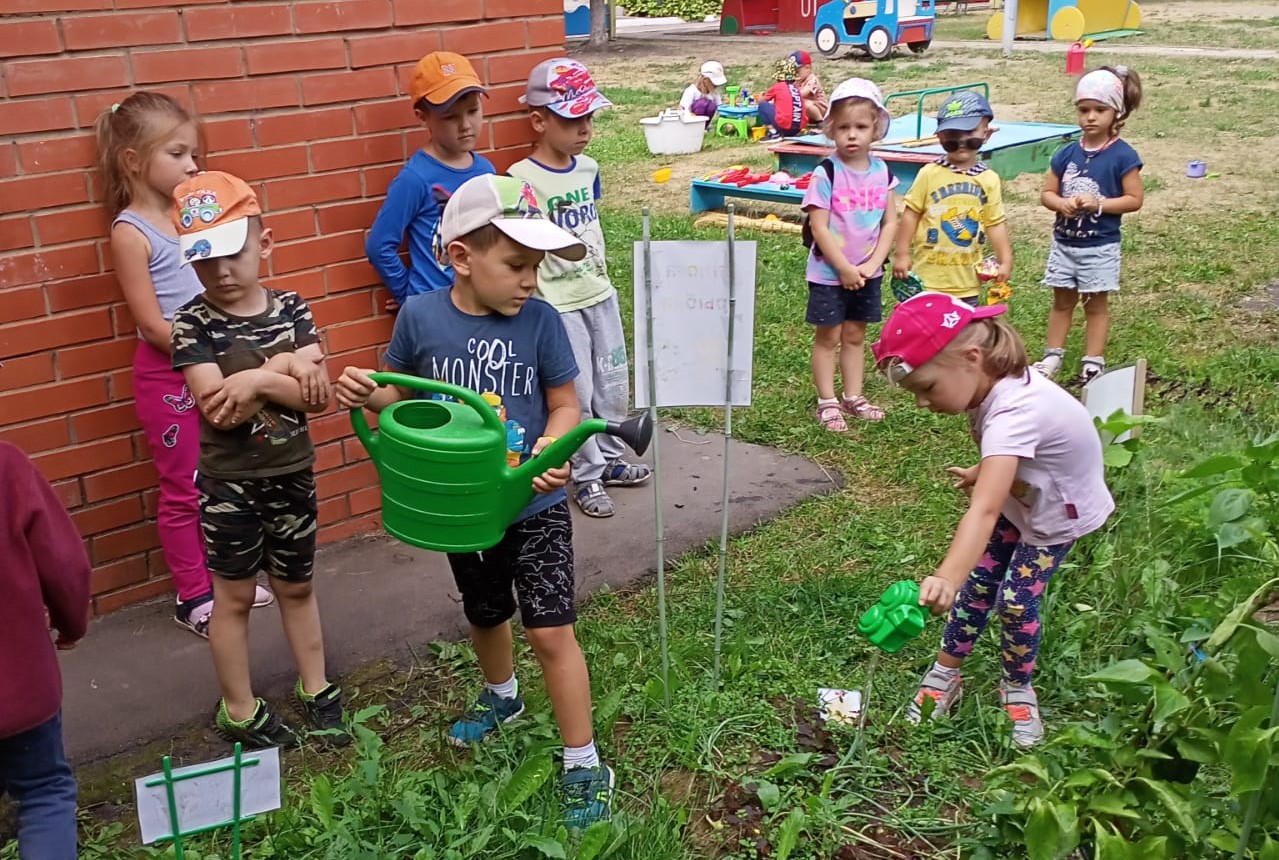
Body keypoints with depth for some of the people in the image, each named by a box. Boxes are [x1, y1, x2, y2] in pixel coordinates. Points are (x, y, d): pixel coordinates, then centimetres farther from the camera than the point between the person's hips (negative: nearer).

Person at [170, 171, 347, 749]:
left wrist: (255, 380, -23)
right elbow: (219, 408, -24)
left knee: (296, 586, 18)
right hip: (228, 483, -3)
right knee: (234, 595, 10)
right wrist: (281, 367, -23)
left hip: (292, 475, 3)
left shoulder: (292, 310, -4)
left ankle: (314, 688, 34)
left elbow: (318, 396, -12)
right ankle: (238, 709, 25)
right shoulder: (192, 325, -13)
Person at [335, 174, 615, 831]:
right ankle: (501, 694, 56)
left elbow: (564, 404, -8)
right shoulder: (420, 317, -12)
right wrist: (366, 395, -19)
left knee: (550, 630, -5)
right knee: (485, 614, 25)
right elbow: (403, 396, 2)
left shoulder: (540, 320, -15)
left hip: (535, 505, -3)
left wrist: (552, 445, -28)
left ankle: (582, 765, 10)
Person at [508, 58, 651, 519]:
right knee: (576, 392, 3)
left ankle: (610, 458, 34)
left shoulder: (587, 168, 4)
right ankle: (586, 476, 18)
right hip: (556, 304, -6)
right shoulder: (521, 178, -17)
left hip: (600, 294, 7)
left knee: (613, 381, 16)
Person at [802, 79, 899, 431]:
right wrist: (845, 269, -16)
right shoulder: (826, 174, -14)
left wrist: (871, 265, -9)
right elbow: (819, 228, -16)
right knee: (828, 337, 5)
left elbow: (890, 222, 1)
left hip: (867, 273, 4)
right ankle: (827, 402, 14)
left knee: (855, 335, 15)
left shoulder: (882, 172, -1)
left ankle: (853, 397, 26)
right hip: (829, 273, -4)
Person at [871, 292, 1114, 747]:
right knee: (978, 582, 5)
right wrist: (984, 471, 3)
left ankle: (1017, 690, 17)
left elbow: (984, 510, -59)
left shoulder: (1012, 413, -44)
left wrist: (946, 578, -70)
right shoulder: (990, 385, -19)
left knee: (1017, 598, -7)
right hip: (1021, 498, 7)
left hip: (1059, 514, -7)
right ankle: (944, 675, 18)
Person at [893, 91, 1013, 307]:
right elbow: (911, 214, -4)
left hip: (968, 279, 3)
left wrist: (1005, 261, 1)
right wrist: (901, 254, -5)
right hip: (930, 277, -3)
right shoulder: (929, 174, -8)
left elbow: (995, 223, 5)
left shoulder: (989, 180, 0)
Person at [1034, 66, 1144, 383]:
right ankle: (1053, 355, 24)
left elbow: (1134, 199, -12)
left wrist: (1098, 204, -23)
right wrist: (1061, 204, -16)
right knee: (1062, 301, 14)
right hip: (1064, 242, 4)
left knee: (1096, 304, 8)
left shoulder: (1123, 155, -11)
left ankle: (1093, 362, 16)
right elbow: (1046, 193, 5)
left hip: (1100, 247, -4)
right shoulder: (1067, 153, 1)